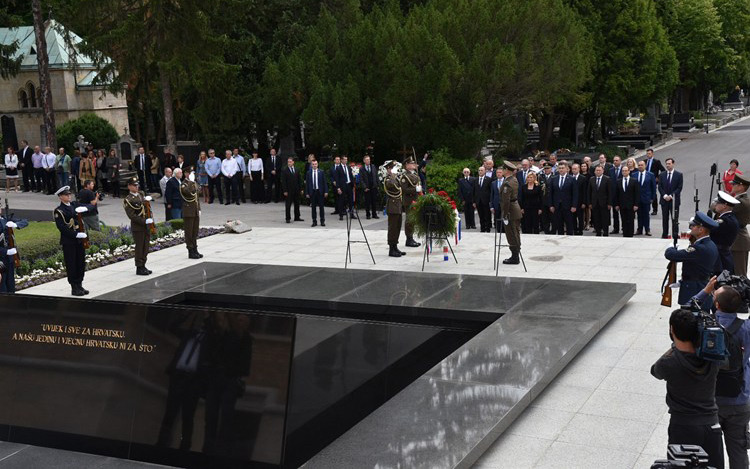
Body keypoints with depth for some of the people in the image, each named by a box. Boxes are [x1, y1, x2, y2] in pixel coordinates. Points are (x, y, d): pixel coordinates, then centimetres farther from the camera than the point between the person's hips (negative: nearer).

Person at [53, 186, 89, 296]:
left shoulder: (74, 205, 11)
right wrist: (76, 234, -22)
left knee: (81, 262, 11)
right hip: (68, 241, -6)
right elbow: (62, 227, -17)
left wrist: (83, 208, -13)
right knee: (71, 265, -1)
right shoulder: (59, 211, -8)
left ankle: (79, 285, 22)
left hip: (80, 239, 6)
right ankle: (74, 288, 5)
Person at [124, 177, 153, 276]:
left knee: (145, 247, 11)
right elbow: (132, 216, -16)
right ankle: (139, 268, 5)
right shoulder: (128, 200, -10)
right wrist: (144, 221, -21)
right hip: (137, 227, -7)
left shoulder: (141, 194, 13)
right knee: (139, 247, -2)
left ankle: (143, 266, 21)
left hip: (146, 226, 7)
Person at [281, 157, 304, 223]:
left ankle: (297, 217, 20)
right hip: (289, 190, -5)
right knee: (288, 205, -1)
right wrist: (285, 191, -13)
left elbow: (299, 180, 12)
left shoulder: (297, 170, 10)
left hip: (296, 190, 5)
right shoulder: (284, 171, -4)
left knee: (297, 204, 10)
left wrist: (300, 189, 6)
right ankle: (288, 218, 4)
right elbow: (283, 182, -7)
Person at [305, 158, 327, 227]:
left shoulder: (321, 172, 3)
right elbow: (307, 183, 4)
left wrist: (326, 191, -4)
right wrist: (307, 193, -2)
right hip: (312, 192, 1)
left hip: (320, 191, -1)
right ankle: (314, 221, 11)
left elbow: (324, 182, 3)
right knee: (313, 207, 4)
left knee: (321, 206, 3)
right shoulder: (308, 173, 4)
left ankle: (322, 221, 9)